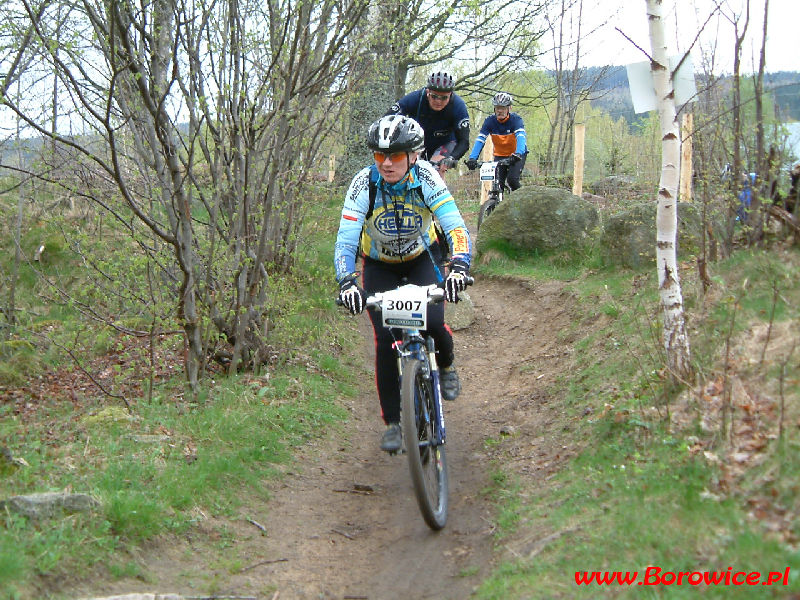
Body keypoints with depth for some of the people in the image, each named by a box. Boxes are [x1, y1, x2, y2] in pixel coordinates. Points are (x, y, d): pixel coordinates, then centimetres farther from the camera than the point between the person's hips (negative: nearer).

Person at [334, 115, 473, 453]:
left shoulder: (426, 178, -28)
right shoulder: (364, 184, -28)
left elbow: (456, 227, -35)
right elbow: (345, 240, -32)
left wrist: (459, 267, -54)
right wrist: (347, 282, -50)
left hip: (422, 257, 0)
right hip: (379, 265, 0)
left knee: (432, 324, -21)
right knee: (385, 339, -12)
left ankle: (446, 366, 15)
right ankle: (393, 422, 2)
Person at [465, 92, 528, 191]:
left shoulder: (516, 119, -20)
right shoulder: (490, 121, -14)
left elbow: (521, 137, -36)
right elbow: (480, 140, -22)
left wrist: (518, 154, -56)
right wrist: (472, 158, -38)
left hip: (517, 156, -3)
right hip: (500, 155, 3)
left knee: (512, 179, -23)